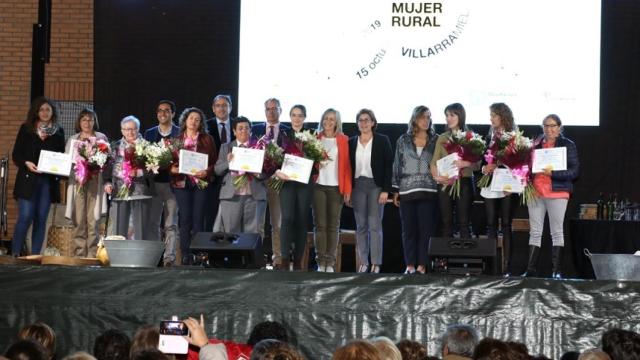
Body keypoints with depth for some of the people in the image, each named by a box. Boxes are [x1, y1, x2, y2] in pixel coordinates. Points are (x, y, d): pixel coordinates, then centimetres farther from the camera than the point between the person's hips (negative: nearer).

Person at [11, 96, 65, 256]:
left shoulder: (58, 132, 10)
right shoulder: (26, 129, 4)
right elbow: (16, 154, 2)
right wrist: (27, 163, -16)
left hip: (49, 181, 3)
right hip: (28, 179, -3)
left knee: (41, 218, 4)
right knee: (25, 217, -10)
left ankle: (35, 255, 9)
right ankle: (15, 253, -3)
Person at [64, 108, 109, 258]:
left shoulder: (101, 138, 11)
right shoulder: (72, 139, 17)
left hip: (94, 181, -2)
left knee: (92, 220, -7)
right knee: (78, 220, -4)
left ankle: (92, 255, -6)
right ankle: (79, 254, -2)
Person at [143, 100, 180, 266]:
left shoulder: (180, 133, 2)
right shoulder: (149, 133, 13)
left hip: (172, 183, -3)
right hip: (154, 182, 3)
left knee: (171, 224, -2)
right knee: (153, 222, 4)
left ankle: (169, 257, -2)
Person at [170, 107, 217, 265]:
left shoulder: (207, 139, 7)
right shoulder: (177, 139, 9)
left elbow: (215, 160, 5)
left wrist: (207, 172, -12)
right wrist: (172, 168, -10)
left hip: (201, 182, -1)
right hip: (182, 182, 1)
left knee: (198, 219, -2)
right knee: (185, 219, -1)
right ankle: (186, 255, 2)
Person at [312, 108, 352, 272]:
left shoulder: (343, 140, 7)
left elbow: (346, 165, 3)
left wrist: (347, 189, -3)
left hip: (336, 187, -1)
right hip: (318, 185, 1)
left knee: (333, 225, 0)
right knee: (320, 224, -2)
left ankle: (330, 262, 2)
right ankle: (321, 262, -1)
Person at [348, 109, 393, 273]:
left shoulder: (382, 141, 1)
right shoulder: (352, 142, 9)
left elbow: (388, 166, -2)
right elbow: (348, 166, 9)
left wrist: (386, 190, -10)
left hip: (376, 185, -3)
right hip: (357, 186, 3)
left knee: (375, 226, -5)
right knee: (360, 226, 4)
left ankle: (376, 263, -4)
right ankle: (363, 262, 7)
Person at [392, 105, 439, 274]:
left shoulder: (435, 140, 7)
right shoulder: (403, 141, 9)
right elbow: (397, 166, 10)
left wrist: (440, 184, 0)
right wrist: (396, 191, 6)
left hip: (428, 191, -1)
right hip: (407, 190, 1)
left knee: (426, 229, -4)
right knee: (408, 229, 2)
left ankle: (422, 265, -1)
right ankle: (410, 265, 7)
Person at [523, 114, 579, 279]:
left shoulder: (568, 145, 1)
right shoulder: (536, 144, 12)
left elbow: (574, 171, -5)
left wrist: (553, 173, -16)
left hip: (557, 193, -3)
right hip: (535, 192, 4)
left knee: (557, 232, 0)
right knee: (535, 232, 4)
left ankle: (556, 270, 3)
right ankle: (531, 269, 6)